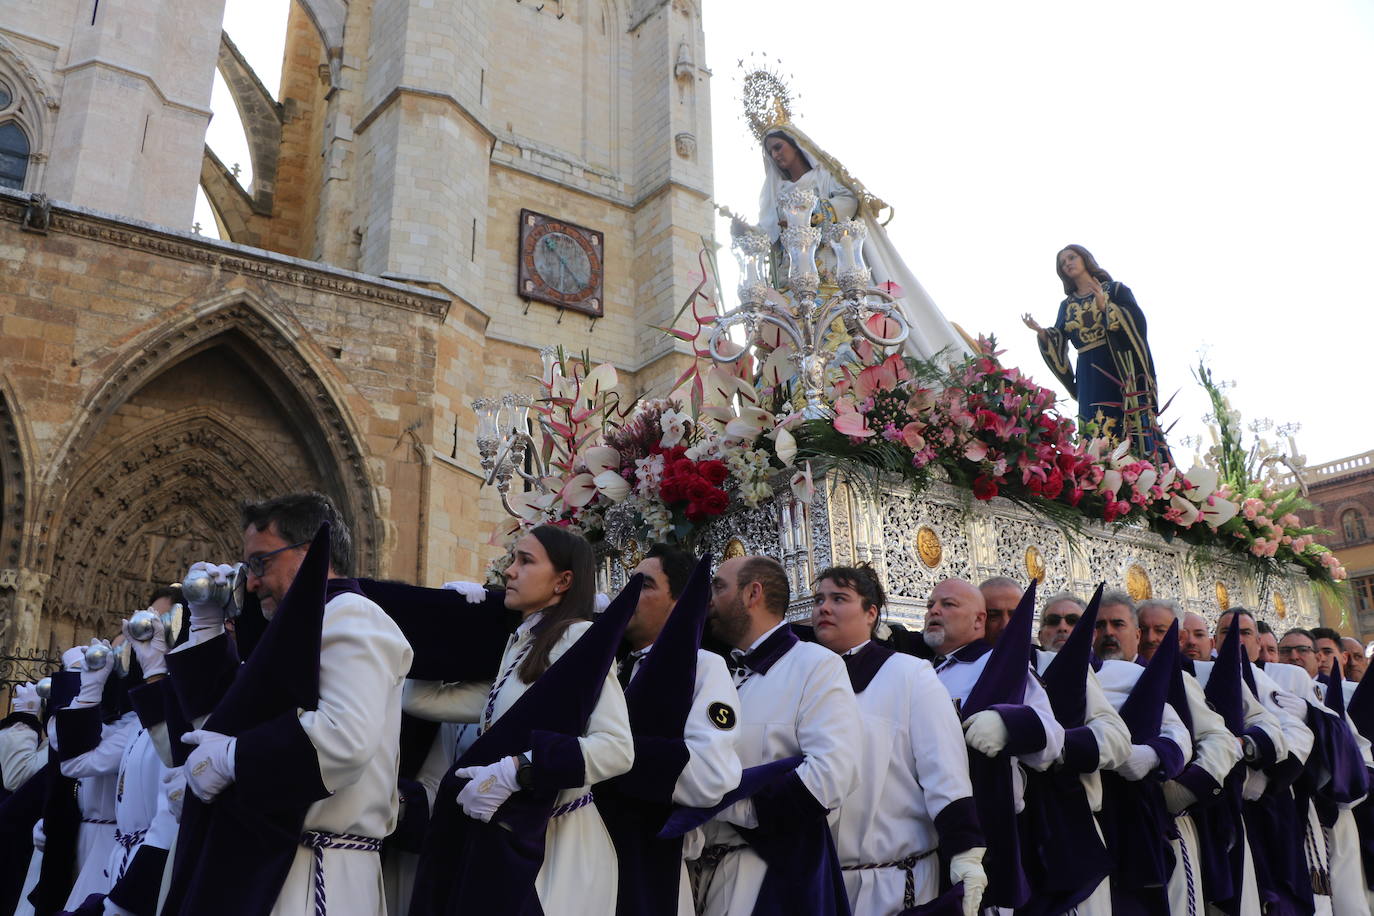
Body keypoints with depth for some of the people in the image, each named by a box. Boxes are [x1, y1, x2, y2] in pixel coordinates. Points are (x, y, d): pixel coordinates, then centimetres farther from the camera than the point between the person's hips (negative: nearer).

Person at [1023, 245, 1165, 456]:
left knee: (1132, 431, -12)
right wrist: (1040, 332, -7)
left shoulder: (1115, 289, 8)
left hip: (1118, 369, -3)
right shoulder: (1067, 305, 19)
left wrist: (1106, 306, -16)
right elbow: (1059, 343, 11)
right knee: (1095, 437, -6)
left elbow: (1137, 320, -6)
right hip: (1089, 377, 3)